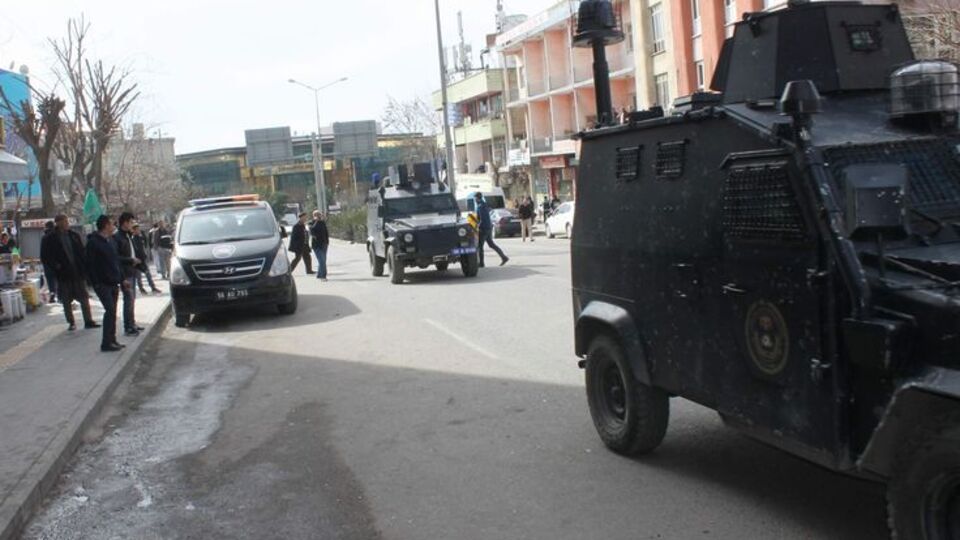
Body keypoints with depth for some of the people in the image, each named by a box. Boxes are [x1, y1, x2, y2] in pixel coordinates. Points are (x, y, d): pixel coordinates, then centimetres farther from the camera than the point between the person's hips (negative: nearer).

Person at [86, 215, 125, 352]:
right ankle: (106, 343, -8)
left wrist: (121, 278, 15)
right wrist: (96, 283, -17)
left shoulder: (111, 240, 14)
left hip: (113, 283, 8)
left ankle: (112, 341, 17)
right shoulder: (93, 242, -11)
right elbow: (90, 264, -14)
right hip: (102, 283, -8)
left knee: (112, 312, 10)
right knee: (110, 310, -12)